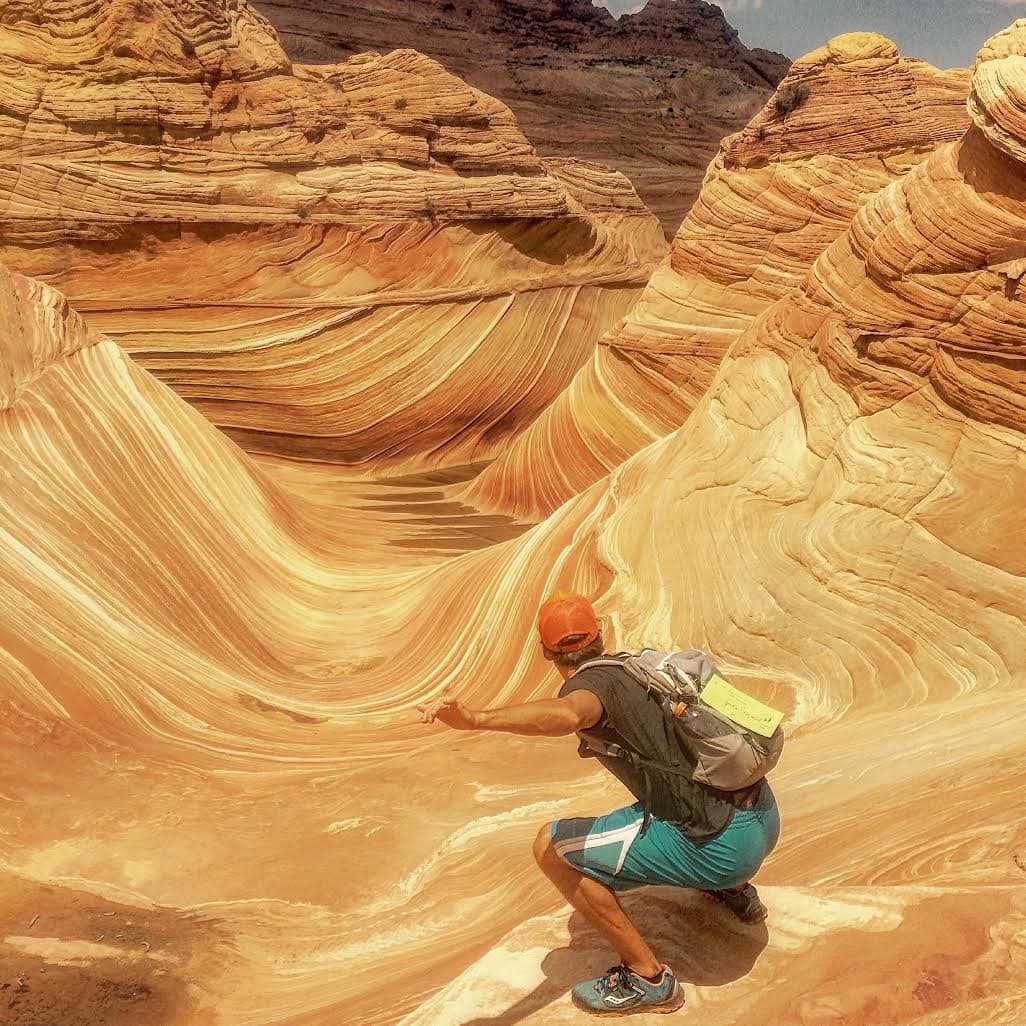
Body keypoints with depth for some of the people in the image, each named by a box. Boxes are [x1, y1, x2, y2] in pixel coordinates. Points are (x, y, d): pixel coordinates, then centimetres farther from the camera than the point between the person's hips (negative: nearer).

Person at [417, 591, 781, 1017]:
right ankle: (736, 891, 42)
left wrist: (475, 718, -48)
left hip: (721, 849, -9)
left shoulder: (592, 682, -11)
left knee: (552, 847, -6)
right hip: (767, 822, 9)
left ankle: (647, 978, 2)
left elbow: (567, 714, -38)